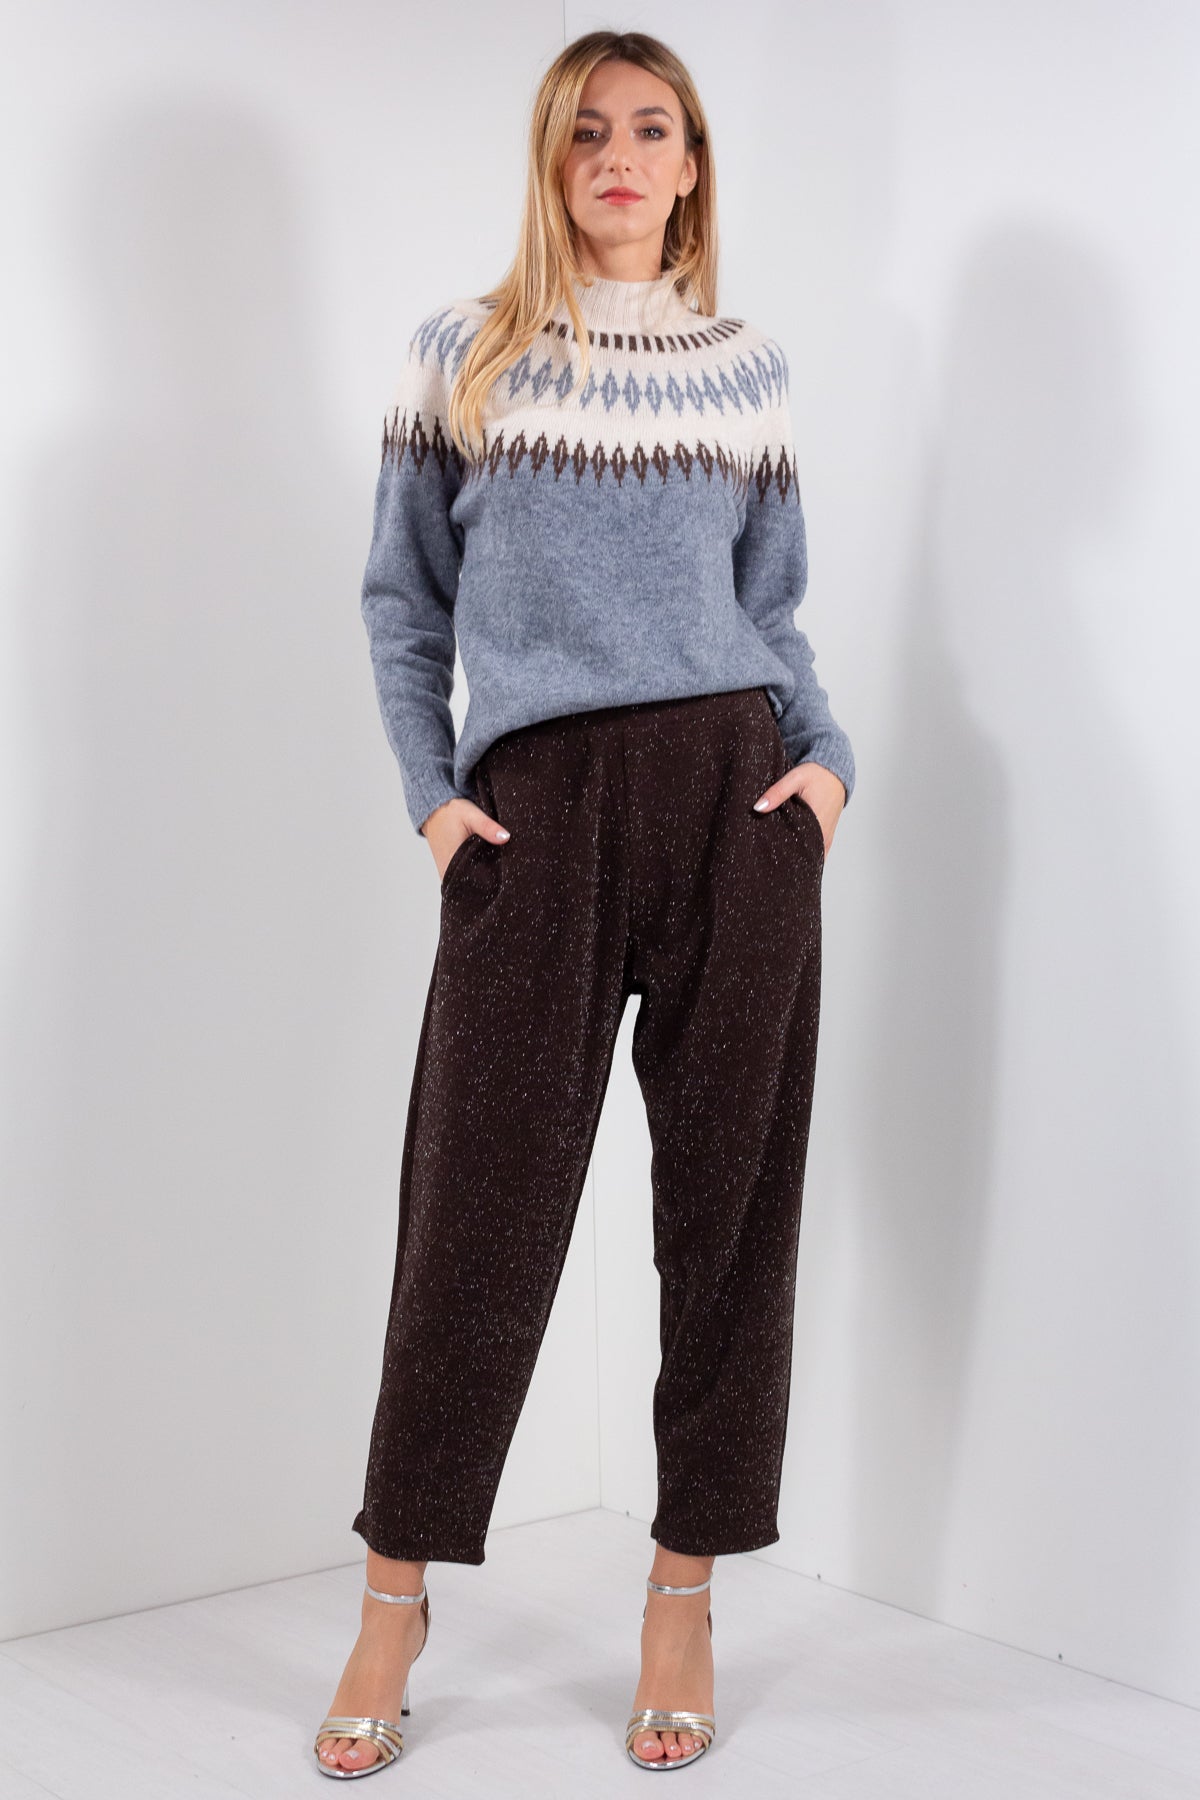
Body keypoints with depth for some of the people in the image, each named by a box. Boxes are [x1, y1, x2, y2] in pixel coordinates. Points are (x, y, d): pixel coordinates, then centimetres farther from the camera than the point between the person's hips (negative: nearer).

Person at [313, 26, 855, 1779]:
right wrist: (428, 792, -1)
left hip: (729, 797, 2)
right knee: (479, 1206, -2)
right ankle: (395, 1605, 12)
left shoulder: (746, 367, 13)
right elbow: (402, 598, 10)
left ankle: (686, 1599, 16)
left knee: (729, 1204, 4)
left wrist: (830, 759, 1)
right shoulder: (460, 354, 8)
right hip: (533, 813, -2)